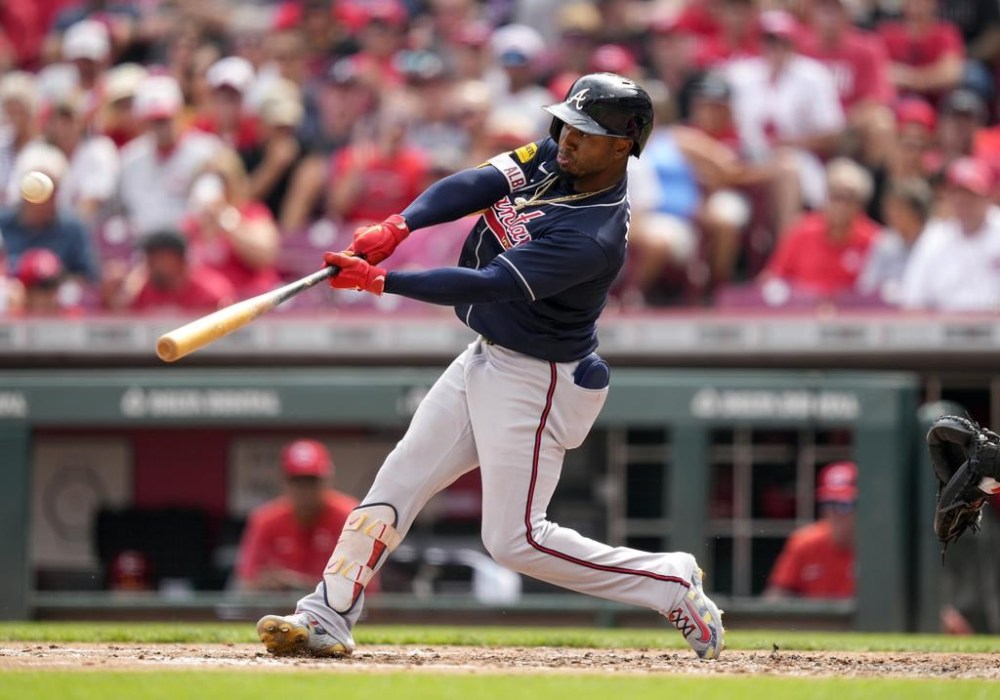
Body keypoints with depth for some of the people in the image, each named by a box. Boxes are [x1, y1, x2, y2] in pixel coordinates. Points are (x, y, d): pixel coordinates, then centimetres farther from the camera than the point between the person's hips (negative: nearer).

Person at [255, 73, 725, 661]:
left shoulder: (596, 236, -29)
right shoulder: (553, 158, -3)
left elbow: (488, 285, -33)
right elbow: (476, 186, -13)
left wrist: (379, 281, -35)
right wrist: (398, 226, -30)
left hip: (536, 382, -9)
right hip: (487, 360, 9)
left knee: (515, 539, -6)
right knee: (399, 478, 6)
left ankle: (671, 583, 6)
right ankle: (328, 616, 9)